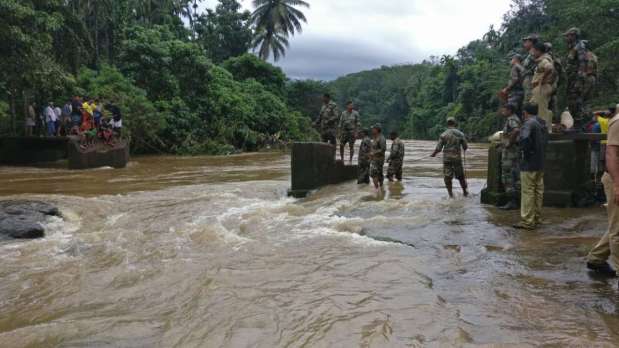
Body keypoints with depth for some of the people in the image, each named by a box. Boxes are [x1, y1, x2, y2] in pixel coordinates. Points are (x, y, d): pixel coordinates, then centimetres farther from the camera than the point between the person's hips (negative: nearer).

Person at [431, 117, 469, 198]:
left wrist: (434, 154, 13)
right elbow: (465, 147, 3)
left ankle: (451, 195, 2)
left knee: (448, 178, 4)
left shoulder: (444, 134, -4)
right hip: (457, 158, 2)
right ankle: (465, 192, 27)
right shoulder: (460, 134, 0)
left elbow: (438, 148, -7)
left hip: (447, 159, -1)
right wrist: (464, 149, 27)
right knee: (460, 176, 16)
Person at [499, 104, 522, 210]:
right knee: (515, 176, 11)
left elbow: (516, 130, -34)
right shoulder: (515, 119, 18)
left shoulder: (511, 119, -14)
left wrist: (509, 142, -23)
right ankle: (515, 201, 15)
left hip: (510, 151, -10)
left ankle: (512, 202, -7)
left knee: (508, 177, -8)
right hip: (513, 152, 10)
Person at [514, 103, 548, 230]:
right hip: (540, 163, 9)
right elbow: (544, 141, 19)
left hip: (529, 164, -9)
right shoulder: (542, 124, 14)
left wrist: (524, 149, -15)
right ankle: (537, 219, 21)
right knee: (538, 191, 13)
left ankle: (527, 221, -3)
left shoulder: (529, 123, -13)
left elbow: (524, 138, -31)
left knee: (528, 192, -5)